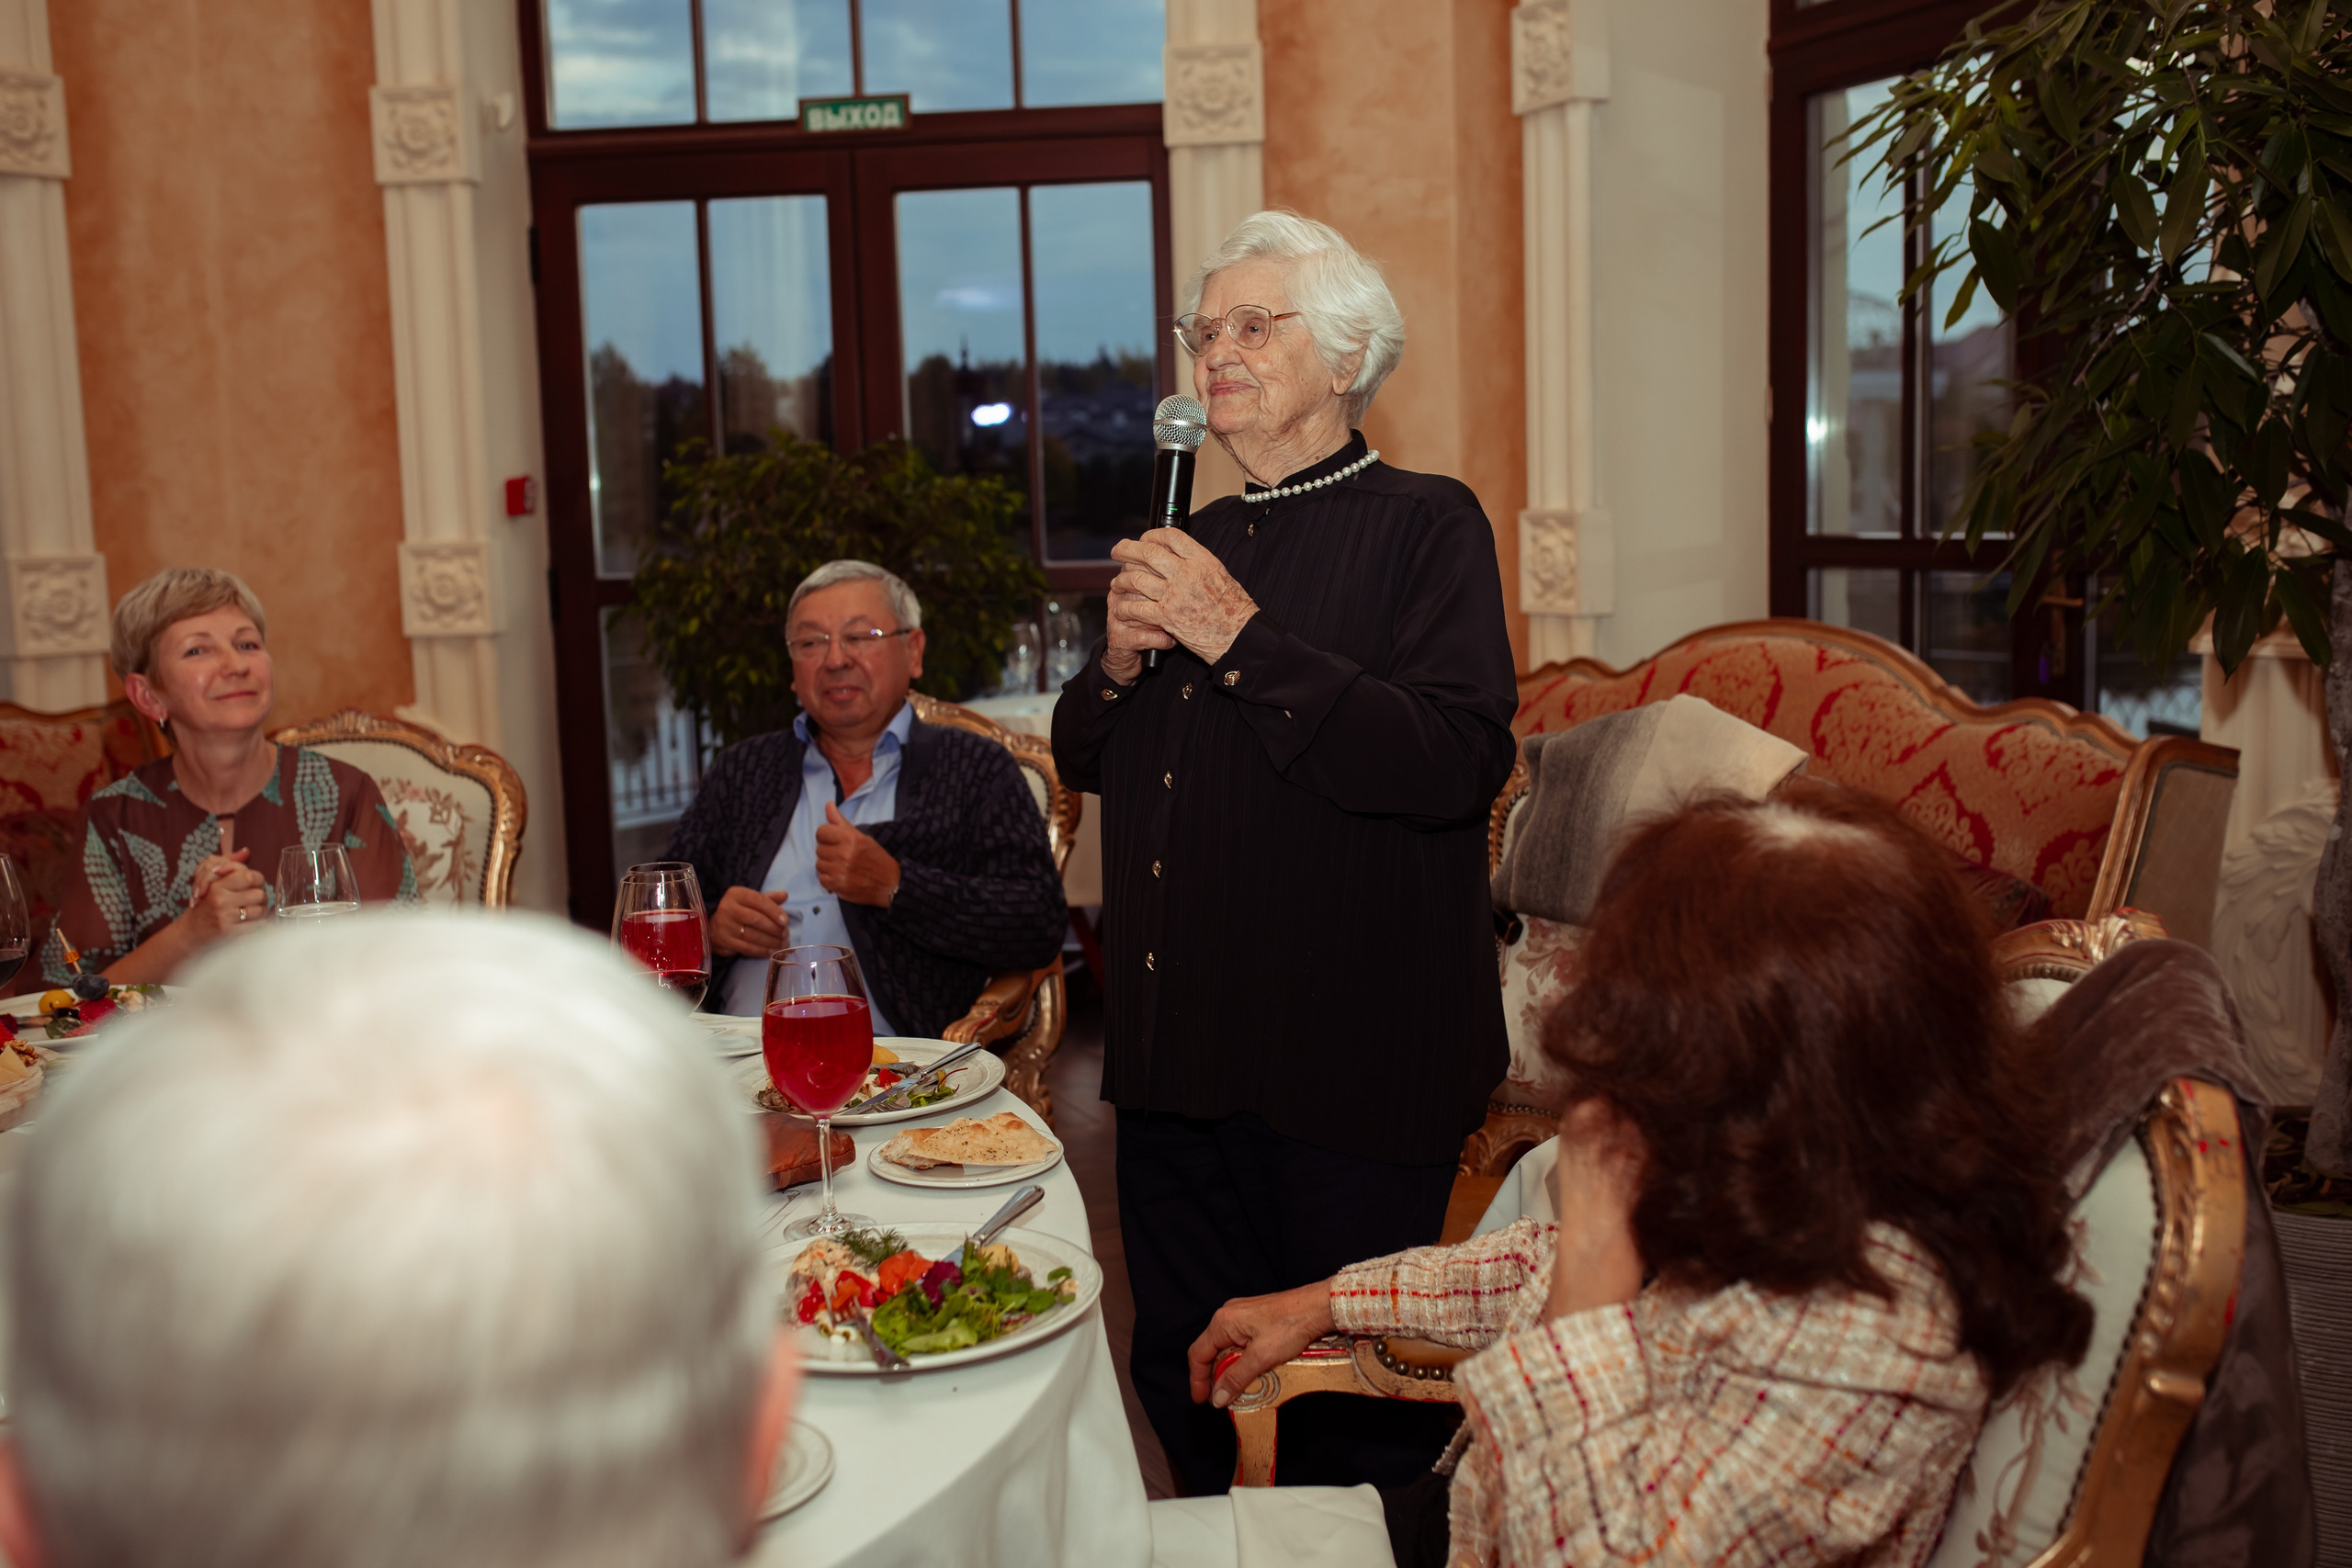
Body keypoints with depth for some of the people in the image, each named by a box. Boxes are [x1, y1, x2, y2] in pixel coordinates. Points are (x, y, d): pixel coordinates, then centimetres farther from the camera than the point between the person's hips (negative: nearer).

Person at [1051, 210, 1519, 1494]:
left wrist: (1244, 640, -21)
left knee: (1361, 1411, 4)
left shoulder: (1424, 525, -6)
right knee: (1184, 1378, 17)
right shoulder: (1192, 545, 15)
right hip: (1175, 1057, 7)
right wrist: (1118, 664, -3)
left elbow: (1457, 763, -21)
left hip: (1349, 1073, -6)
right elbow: (1084, 761, 19)